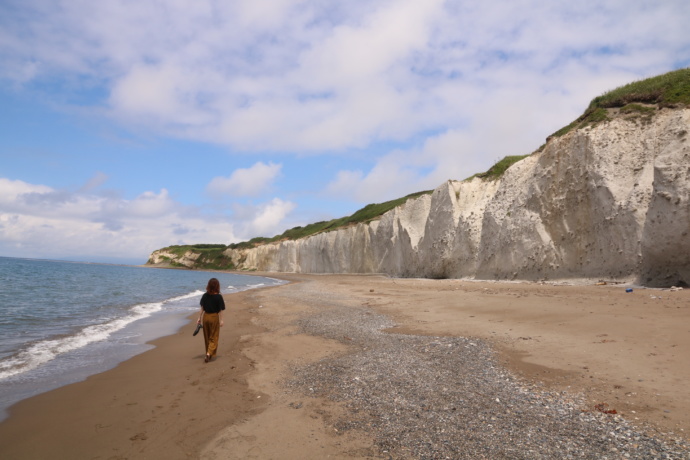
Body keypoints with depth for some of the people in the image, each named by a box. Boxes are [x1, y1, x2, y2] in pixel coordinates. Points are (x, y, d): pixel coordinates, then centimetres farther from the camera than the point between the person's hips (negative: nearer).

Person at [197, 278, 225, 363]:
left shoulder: (205, 295, -2)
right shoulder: (218, 297, -13)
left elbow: (202, 308, 2)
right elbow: (220, 310, -11)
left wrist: (199, 318, 10)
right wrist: (221, 320, -4)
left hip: (205, 316, 4)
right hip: (214, 317, -4)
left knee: (207, 337, 17)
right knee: (214, 337, 5)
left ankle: (208, 353, 27)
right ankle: (209, 353, -11)